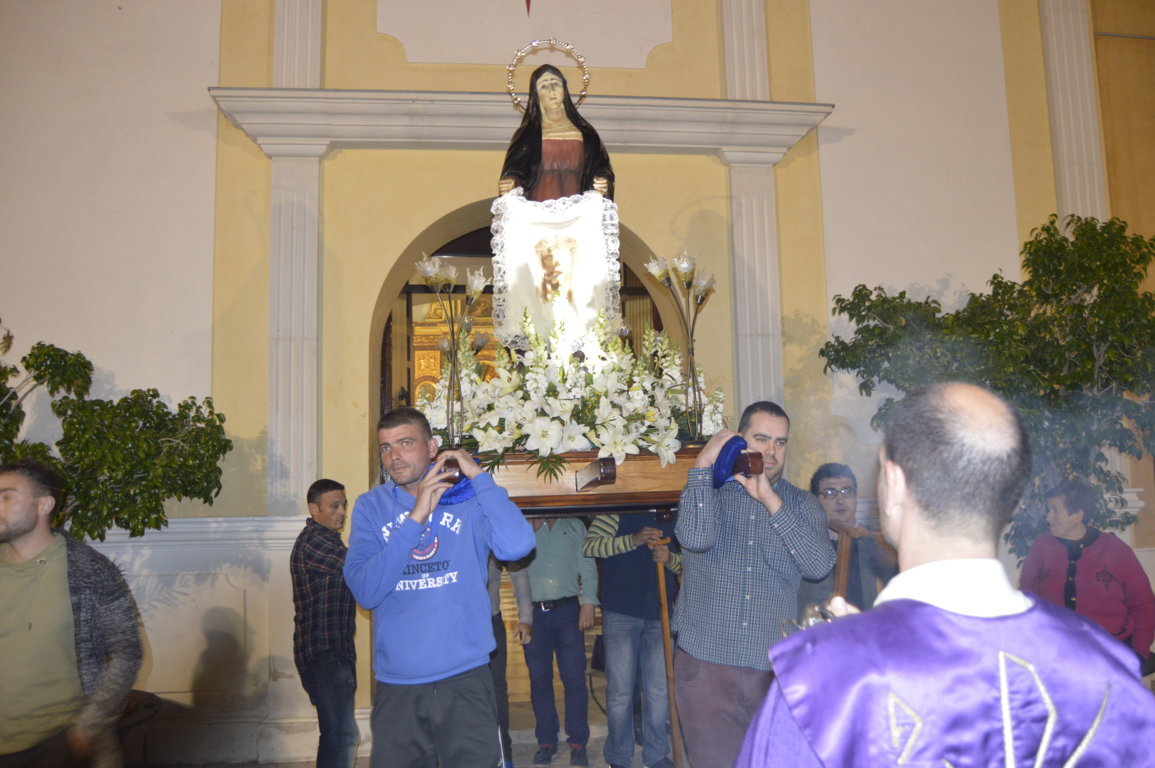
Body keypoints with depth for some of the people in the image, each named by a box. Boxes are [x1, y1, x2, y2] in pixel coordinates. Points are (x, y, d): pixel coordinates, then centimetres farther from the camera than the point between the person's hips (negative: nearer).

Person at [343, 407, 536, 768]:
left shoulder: (468, 495, -2)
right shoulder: (370, 506, 2)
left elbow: (516, 546, -19)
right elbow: (365, 592, -11)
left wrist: (478, 475, -16)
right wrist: (415, 518, -18)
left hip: (465, 677, -1)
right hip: (396, 684, 2)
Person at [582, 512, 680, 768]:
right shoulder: (618, 512, -3)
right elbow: (589, 545, -13)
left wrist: (670, 559, -12)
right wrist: (633, 540, -25)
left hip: (659, 615, 4)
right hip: (620, 614, -3)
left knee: (659, 691, 8)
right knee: (619, 691, 5)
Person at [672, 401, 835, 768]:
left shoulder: (801, 504, 8)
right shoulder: (707, 489, 4)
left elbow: (820, 565, -11)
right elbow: (696, 539, -18)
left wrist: (770, 501, -15)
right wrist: (703, 464, -14)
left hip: (775, 666, 2)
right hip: (706, 663, -1)